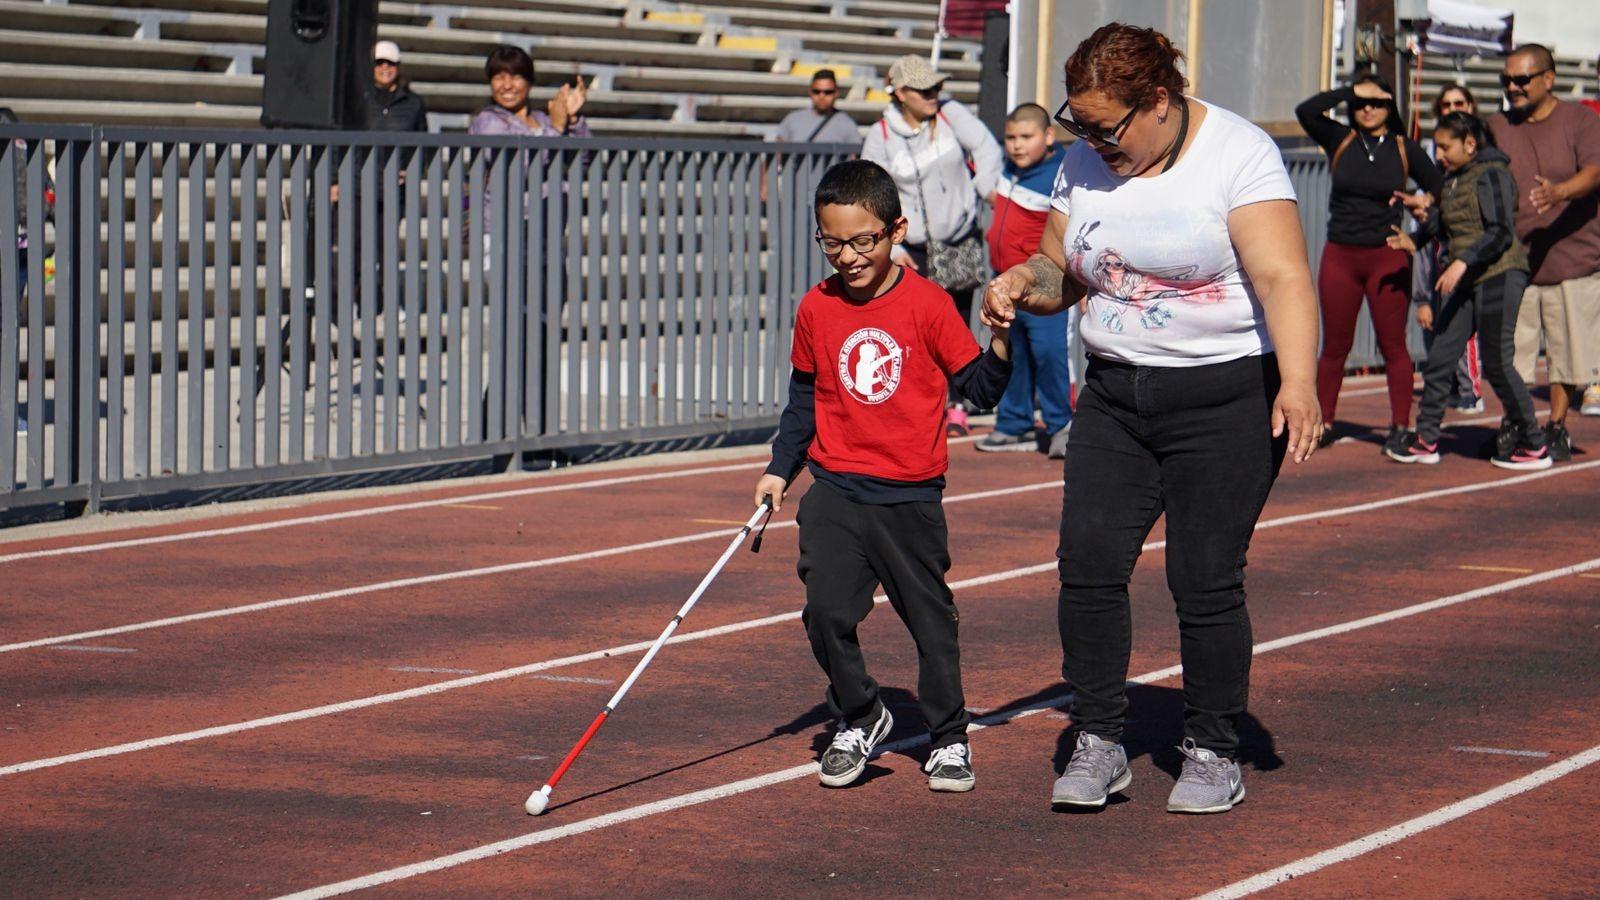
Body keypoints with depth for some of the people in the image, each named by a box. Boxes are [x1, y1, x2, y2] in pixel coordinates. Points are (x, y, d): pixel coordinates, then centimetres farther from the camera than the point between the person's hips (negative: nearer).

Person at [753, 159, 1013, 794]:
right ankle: (859, 717, 14)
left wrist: (1001, 343, -21)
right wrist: (780, 469, 11)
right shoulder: (816, 309, 3)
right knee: (826, 611, -9)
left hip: (911, 497, -2)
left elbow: (980, 387, -3)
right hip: (835, 492, 2)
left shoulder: (927, 303, -6)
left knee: (931, 618, 6)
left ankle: (949, 737, 22)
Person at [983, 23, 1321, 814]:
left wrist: (1298, 380, -33)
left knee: (1205, 580, -5)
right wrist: (1023, 283, -5)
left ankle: (1213, 754, 11)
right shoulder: (1083, 167, 7)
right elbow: (1062, 272, 18)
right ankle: (1098, 743, 9)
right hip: (1115, 395, 6)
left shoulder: (1238, 154, -11)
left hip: (1226, 396, -5)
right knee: (1088, 564, -4)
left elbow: (1282, 277, -20)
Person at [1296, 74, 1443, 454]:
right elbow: (1305, 111, -12)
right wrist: (1350, 91, -10)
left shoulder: (1405, 149, 5)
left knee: (1393, 345, 0)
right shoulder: (1339, 140, 4)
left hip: (1388, 257, -1)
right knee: (1334, 345, 6)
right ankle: (1324, 422, 14)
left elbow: (1438, 189, 12)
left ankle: (1400, 425, 3)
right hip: (1340, 255, 1)